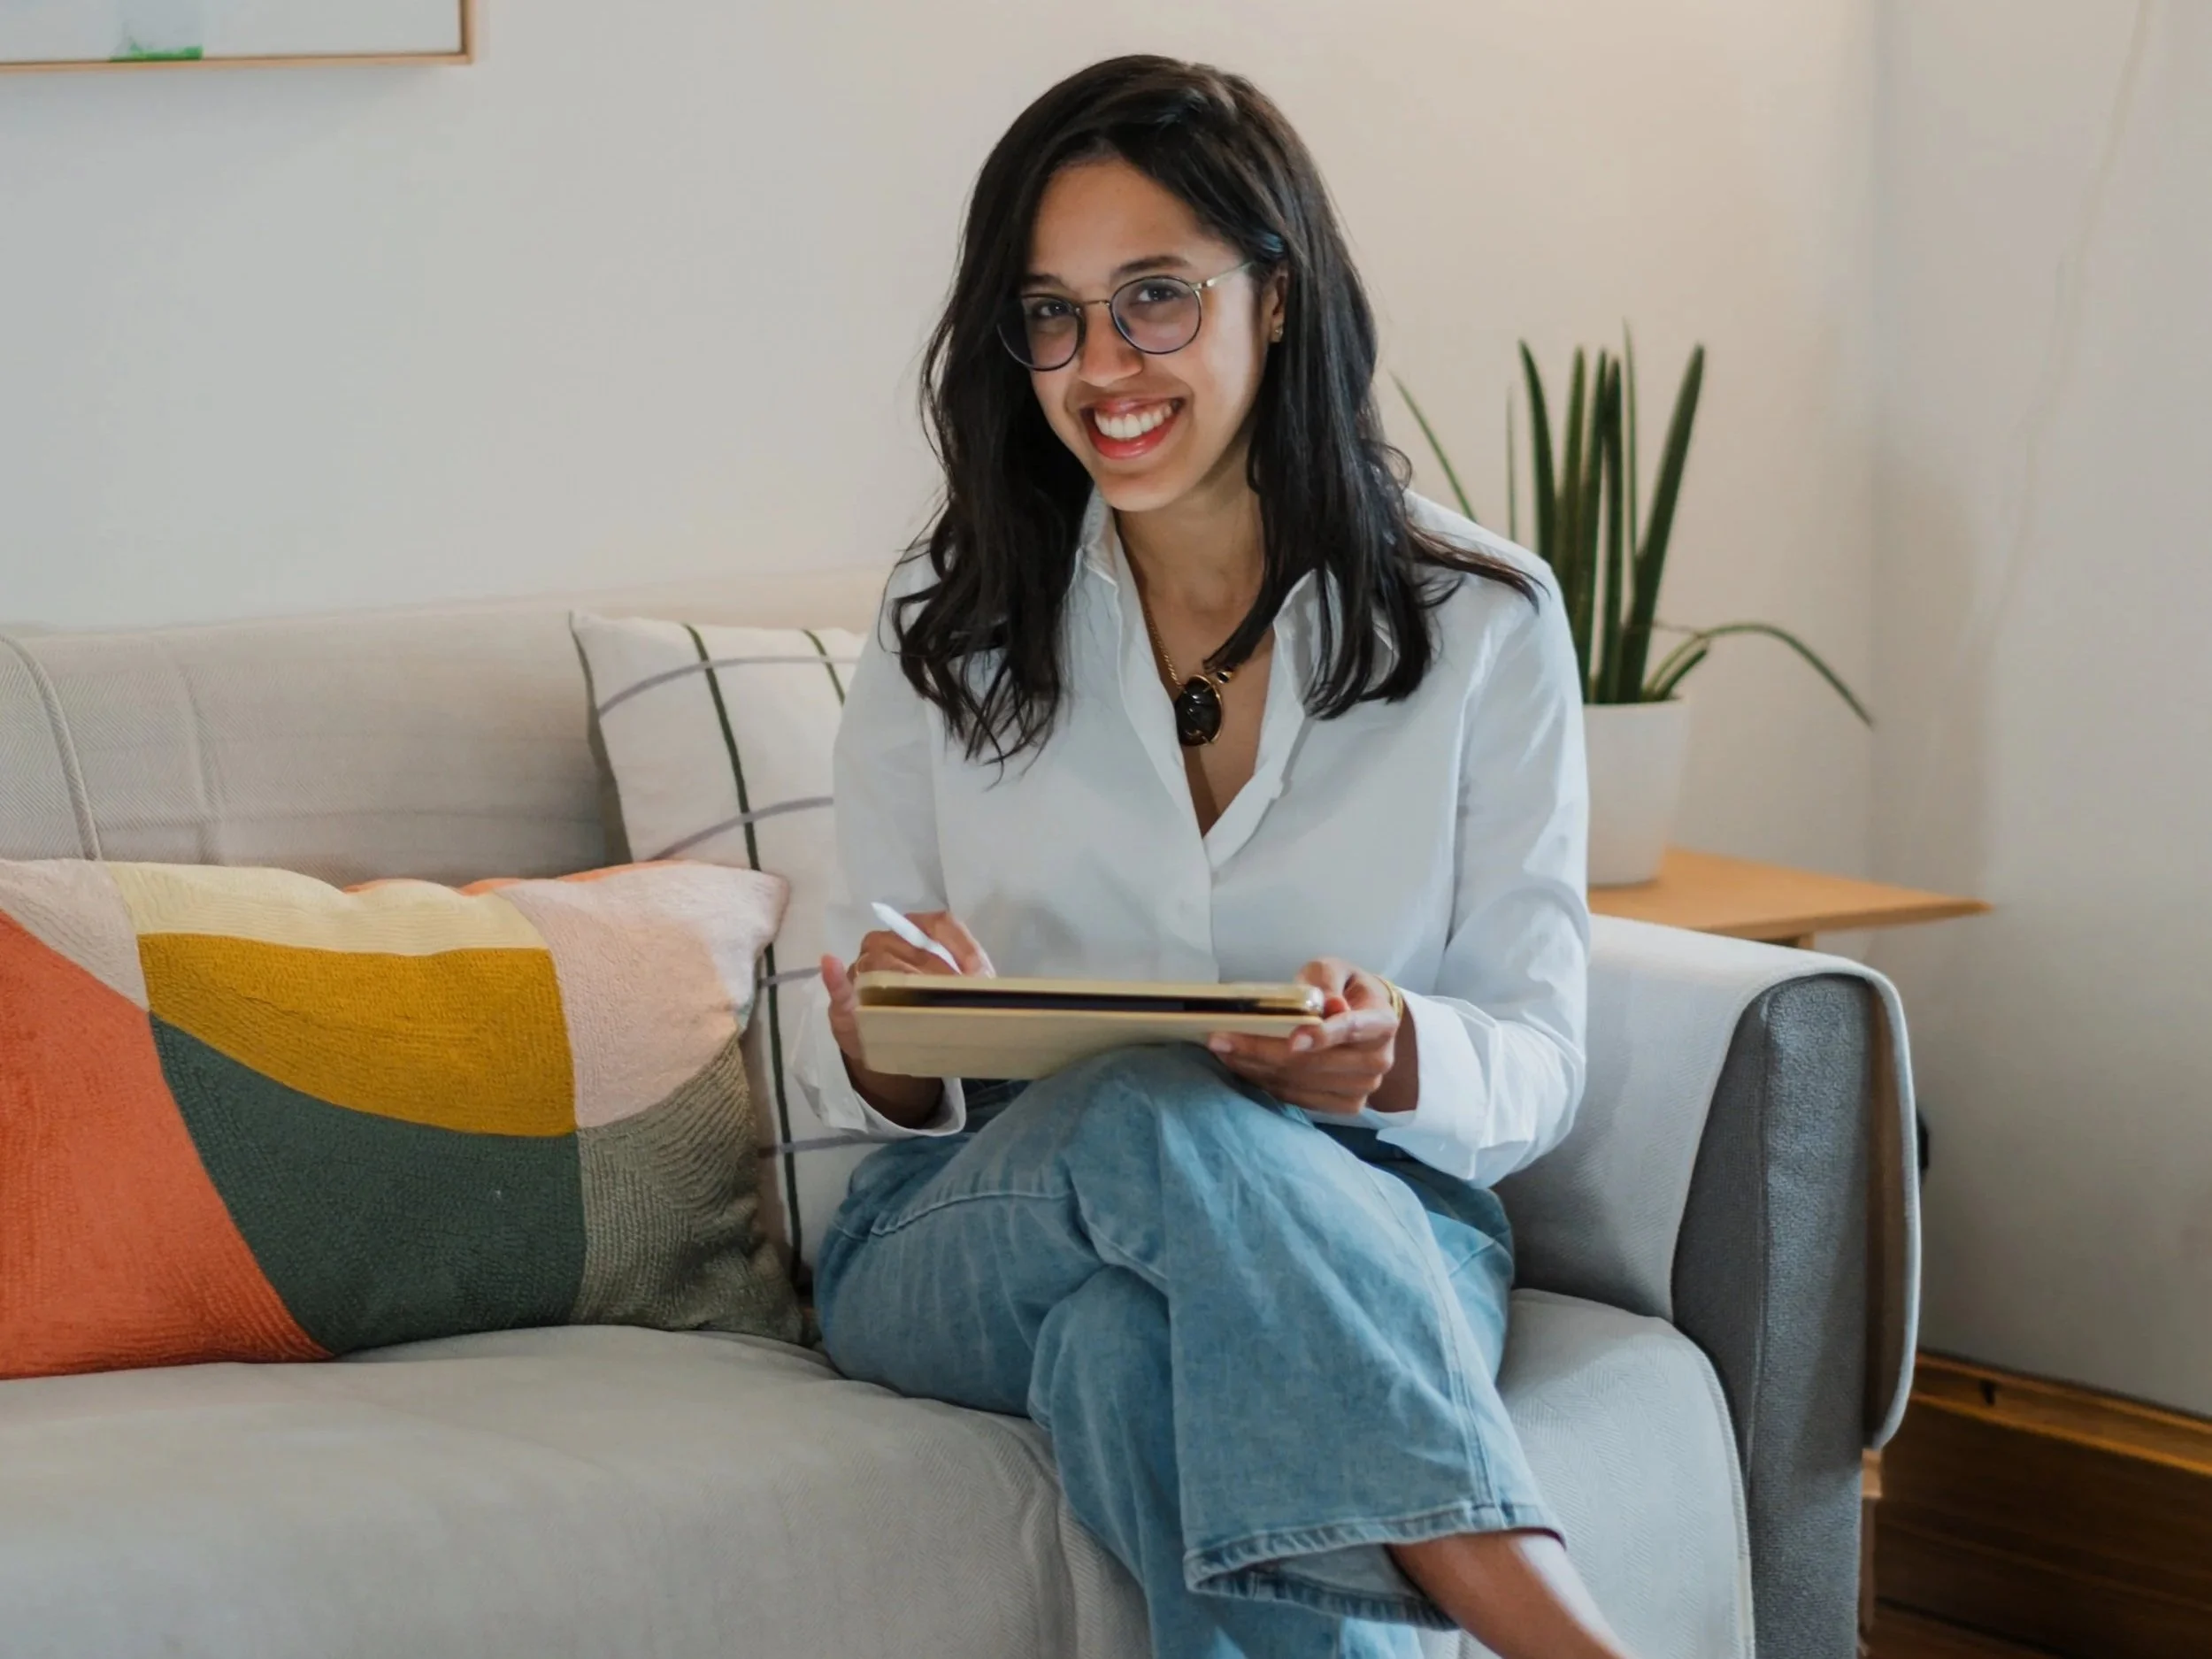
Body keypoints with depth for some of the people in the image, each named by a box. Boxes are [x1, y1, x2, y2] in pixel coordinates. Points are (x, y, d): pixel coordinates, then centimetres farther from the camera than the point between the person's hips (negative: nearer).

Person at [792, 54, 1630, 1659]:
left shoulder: (1481, 619, 4)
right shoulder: (946, 631, 9)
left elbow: (1537, 1062, 1)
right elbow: (868, 1077, 9)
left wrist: (1393, 1056, -23)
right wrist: (883, 1049, -17)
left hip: (1367, 1229, -1)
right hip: (970, 1240, 1)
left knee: (1140, 1341, -39)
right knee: (1157, 1116, -37)